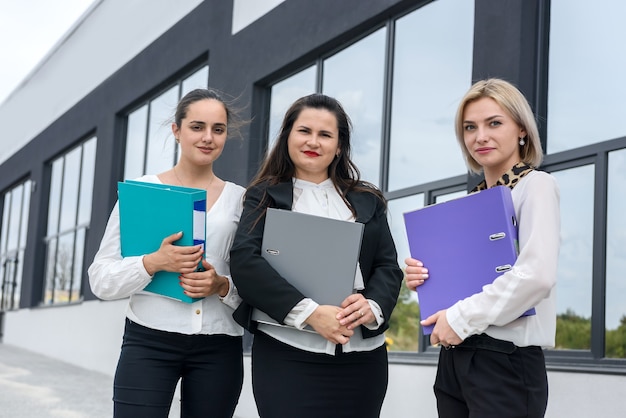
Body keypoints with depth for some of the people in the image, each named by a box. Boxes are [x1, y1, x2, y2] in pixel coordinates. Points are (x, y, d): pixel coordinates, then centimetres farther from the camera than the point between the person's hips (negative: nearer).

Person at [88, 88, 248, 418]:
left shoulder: (240, 199, 6)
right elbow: (101, 279, 0)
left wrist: (222, 285, -12)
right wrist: (154, 263, -17)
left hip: (219, 349, 2)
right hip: (148, 342, -1)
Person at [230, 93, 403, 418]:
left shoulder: (368, 201, 14)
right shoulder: (265, 196, 6)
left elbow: (388, 266, 8)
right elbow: (244, 261, -8)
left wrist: (373, 306, -15)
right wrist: (310, 312, -19)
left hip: (362, 356, 3)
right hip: (287, 354, -3)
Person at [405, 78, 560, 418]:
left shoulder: (535, 185, -8)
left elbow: (537, 274, -22)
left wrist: (462, 317, -17)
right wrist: (426, 279, 1)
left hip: (506, 359, -7)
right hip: (454, 358, 7)